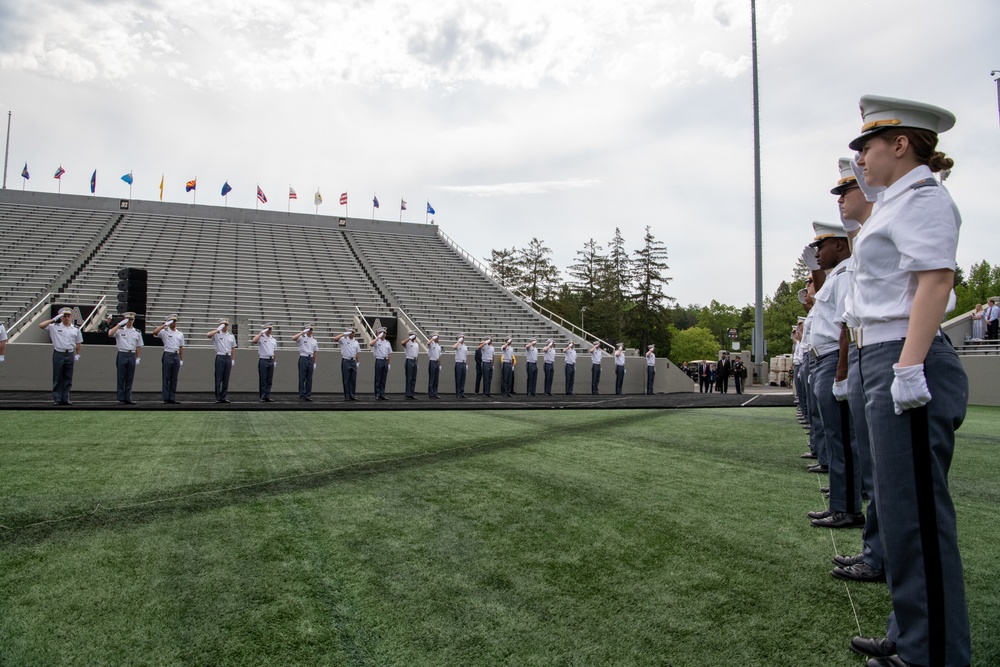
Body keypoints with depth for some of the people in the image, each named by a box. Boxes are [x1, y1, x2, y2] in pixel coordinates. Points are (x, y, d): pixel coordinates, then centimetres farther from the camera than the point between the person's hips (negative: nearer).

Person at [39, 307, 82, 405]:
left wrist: (77, 354, 9)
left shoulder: (76, 329, 9)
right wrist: (53, 319, -10)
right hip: (58, 354, -2)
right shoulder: (54, 327, 2)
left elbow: (78, 343, 14)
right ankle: (57, 399, 7)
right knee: (57, 378, 2)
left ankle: (65, 398, 12)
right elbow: (41, 325, -9)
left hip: (70, 355, 2)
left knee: (68, 378, 6)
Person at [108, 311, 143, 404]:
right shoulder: (119, 330, 3)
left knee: (130, 379, 6)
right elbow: (110, 334, -17)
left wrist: (137, 358, 8)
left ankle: (128, 398, 10)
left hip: (132, 355, 3)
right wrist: (119, 324, -16)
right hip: (122, 354, -3)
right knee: (121, 378, 0)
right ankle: (121, 399, 4)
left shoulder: (137, 332, 12)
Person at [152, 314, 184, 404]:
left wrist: (181, 359, 10)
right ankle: (166, 398, -1)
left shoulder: (180, 333, 15)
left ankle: (172, 398, 9)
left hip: (176, 356, 5)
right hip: (168, 355, -5)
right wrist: (165, 324, -18)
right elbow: (155, 332, -20)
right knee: (166, 378, -3)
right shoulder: (164, 331, 1)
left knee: (174, 378, 6)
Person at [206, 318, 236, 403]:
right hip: (220, 357, -4)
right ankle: (218, 398, 0)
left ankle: (224, 397, 11)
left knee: (226, 379, 5)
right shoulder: (217, 334, 2)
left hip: (228, 358, 4)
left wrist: (233, 360, 12)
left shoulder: (231, 336, 16)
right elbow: (208, 335, -20)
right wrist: (218, 330, -13)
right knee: (218, 379, -4)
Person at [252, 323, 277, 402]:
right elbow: (254, 341, -26)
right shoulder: (261, 337, -4)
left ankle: (267, 396, 12)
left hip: (271, 360, 6)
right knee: (262, 380, -2)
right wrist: (261, 332, -19)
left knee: (269, 380, 7)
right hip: (263, 360, -6)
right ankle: (262, 397, 2)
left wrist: (274, 361, 17)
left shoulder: (273, 339, 15)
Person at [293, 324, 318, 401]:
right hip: (303, 358, -5)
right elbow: (293, 338, -23)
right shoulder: (302, 337, -1)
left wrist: (314, 363, 13)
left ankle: (308, 395, 10)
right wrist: (303, 332, -19)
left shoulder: (314, 340, 14)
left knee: (309, 378, 5)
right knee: (302, 378, -2)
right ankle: (302, 396, 2)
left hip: (310, 359, 5)